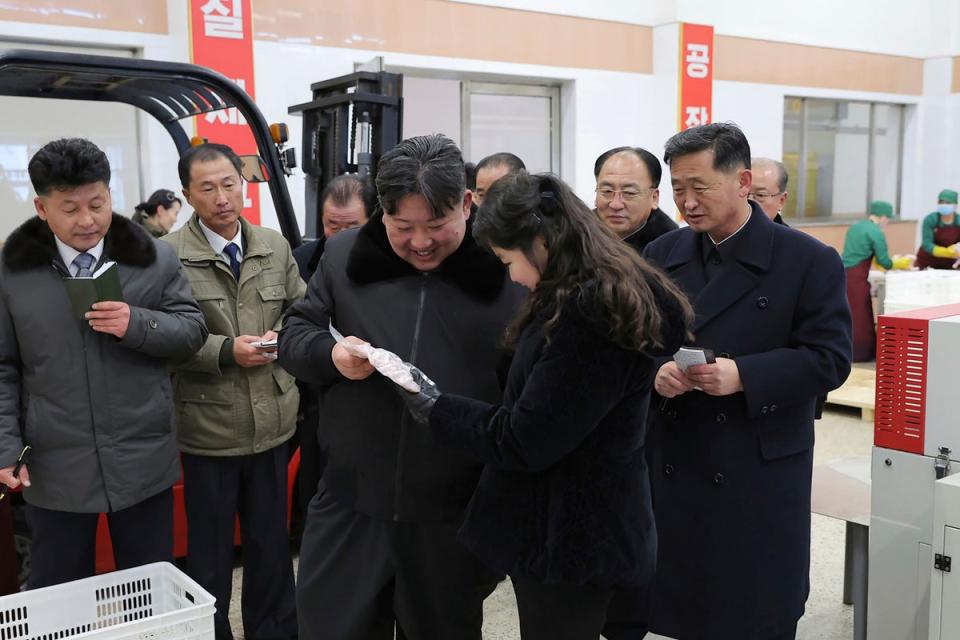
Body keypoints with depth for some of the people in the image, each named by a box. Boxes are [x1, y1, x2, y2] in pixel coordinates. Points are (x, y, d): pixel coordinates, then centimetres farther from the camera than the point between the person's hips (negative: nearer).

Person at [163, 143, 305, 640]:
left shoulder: (275, 247, 5)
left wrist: (281, 337, -8)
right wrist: (226, 351, -20)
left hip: (272, 421, 4)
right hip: (208, 426, -4)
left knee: (272, 543, 18)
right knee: (210, 551, 13)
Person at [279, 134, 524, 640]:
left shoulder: (509, 270, -6)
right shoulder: (343, 256, 2)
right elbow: (293, 335, 10)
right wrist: (330, 355, -15)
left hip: (455, 515, -1)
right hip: (351, 504, 2)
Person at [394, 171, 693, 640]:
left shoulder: (589, 315, -24)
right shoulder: (593, 299, 9)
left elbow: (523, 442, -22)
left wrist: (433, 409, -10)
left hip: (570, 535, -9)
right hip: (574, 526, 9)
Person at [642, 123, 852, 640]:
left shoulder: (810, 261, -5)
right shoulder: (661, 255, 7)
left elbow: (829, 358, -10)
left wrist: (742, 376, -23)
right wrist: (653, 371, -14)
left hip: (762, 472, -3)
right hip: (672, 466, 4)